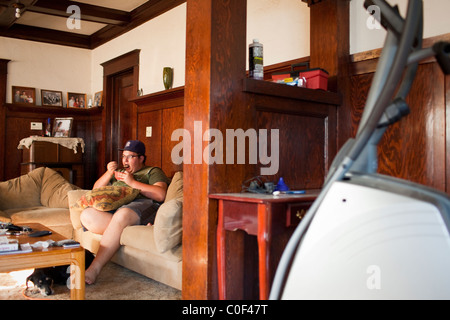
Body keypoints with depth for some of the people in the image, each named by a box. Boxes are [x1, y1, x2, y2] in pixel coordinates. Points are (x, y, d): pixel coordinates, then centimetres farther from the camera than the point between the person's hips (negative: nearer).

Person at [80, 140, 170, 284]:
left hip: (141, 204, -5)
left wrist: (132, 182, -2)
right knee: (87, 215, -26)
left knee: (122, 215, -40)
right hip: (112, 207, 6)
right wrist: (109, 173, 11)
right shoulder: (119, 173, 36)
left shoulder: (153, 171, 18)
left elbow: (161, 195, -1)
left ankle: (94, 269, -40)